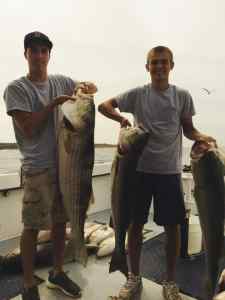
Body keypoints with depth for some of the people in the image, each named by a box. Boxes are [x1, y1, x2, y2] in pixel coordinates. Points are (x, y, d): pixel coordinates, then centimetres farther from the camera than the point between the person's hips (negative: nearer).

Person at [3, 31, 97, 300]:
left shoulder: (61, 82, 8)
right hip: (38, 168, -5)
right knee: (32, 226, 4)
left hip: (65, 163, 5)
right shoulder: (16, 88, -7)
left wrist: (86, 87, -1)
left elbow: (91, 87, 22)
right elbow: (28, 128, -14)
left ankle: (57, 273, 35)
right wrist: (54, 103, -15)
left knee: (60, 221, 15)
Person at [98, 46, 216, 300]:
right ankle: (134, 278, 30)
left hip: (170, 171, 1)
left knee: (172, 225, 8)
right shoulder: (137, 94, 0)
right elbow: (103, 106, 2)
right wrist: (121, 118, -17)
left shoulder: (182, 96, 2)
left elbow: (188, 129, 7)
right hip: (140, 168, 0)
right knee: (135, 223, 9)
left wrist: (201, 137, -15)